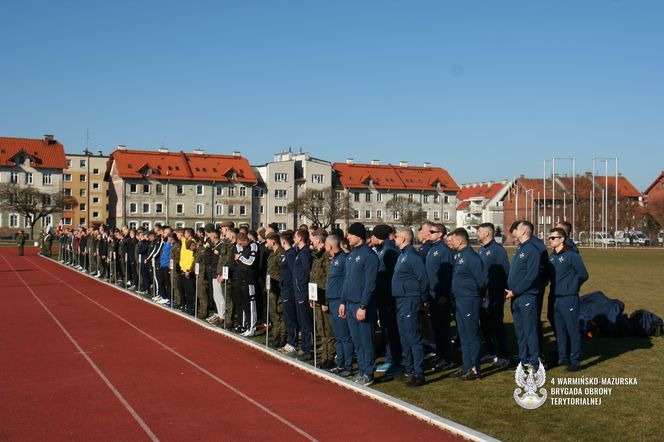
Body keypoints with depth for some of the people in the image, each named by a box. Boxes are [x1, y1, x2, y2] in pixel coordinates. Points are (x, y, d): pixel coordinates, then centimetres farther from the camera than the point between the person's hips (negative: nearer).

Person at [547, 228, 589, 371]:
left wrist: (571, 286, 2)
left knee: (573, 330, -3)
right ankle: (563, 357, 24)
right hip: (555, 298, 7)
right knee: (559, 330, 14)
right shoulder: (551, 256, 11)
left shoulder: (572, 256, -10)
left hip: (568, 299, -7)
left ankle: (575, 361, 2)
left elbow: (583, 275, -6)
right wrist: (555, 287, 8)